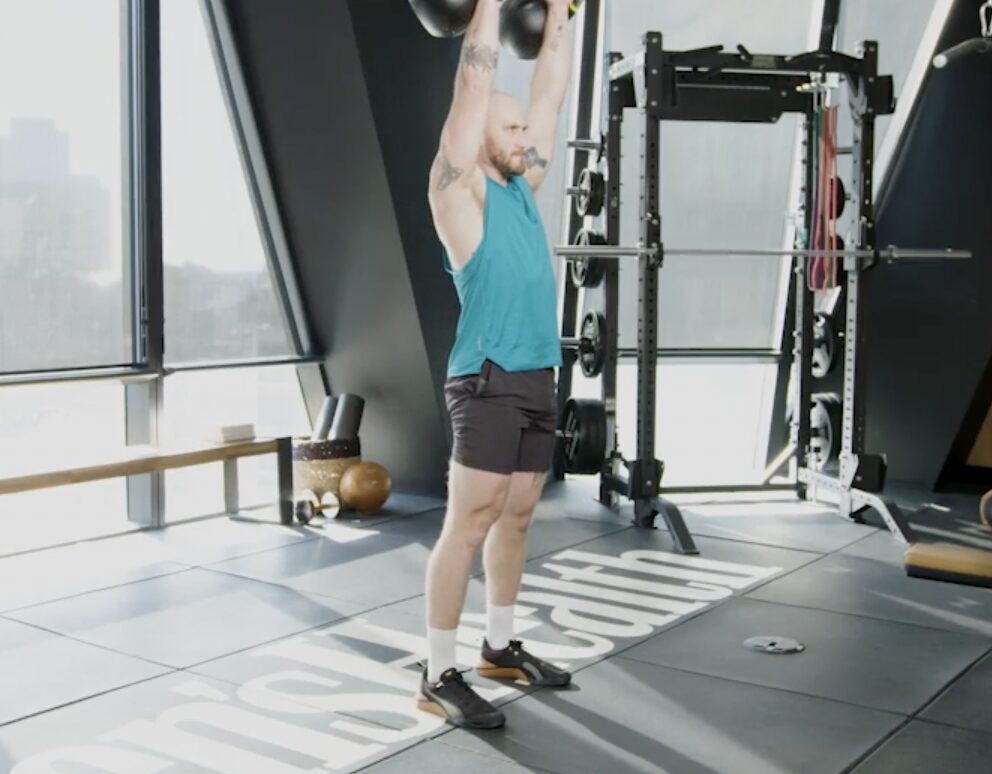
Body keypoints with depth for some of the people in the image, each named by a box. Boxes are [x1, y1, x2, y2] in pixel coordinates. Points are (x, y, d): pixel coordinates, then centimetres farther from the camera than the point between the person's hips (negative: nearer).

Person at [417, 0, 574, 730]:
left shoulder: (522, 186, 16)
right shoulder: (460, 189, -4)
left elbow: (551, 93, 20)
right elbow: (474, 85, -8)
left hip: (539, 378, 8)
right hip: (489, 381, -8)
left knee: (515, 518, 14)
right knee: (469, 525, -6)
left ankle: (501, 647, 27)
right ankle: (440, 676, 1)